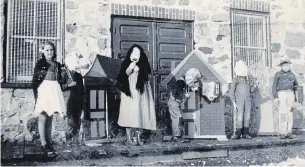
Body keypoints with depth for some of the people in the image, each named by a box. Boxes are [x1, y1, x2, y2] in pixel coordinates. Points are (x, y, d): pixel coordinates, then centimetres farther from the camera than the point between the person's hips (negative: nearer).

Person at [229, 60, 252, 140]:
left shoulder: (247, 79, 14)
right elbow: (231, 92, -4)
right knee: (239, 118, -7)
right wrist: (234, 103, -9)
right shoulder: (235, 80, -1)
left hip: (248, 101, 5)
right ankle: (237, 134, 0)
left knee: (247, 117, 4)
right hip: (239, 101, -5)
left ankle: (245, 133, 11)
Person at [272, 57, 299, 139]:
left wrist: (296, 98, 14)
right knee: (283, 113, -12)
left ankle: (289, 132, 1)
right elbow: (274, 86, 3)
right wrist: (275, 97, -9)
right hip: (281, 93, -3)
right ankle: (282, 133, -9)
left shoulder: (292, 74, 16)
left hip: (290, 93, 3)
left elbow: (296, 85, 22)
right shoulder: (278, 74, 7)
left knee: (290, 113, -2)